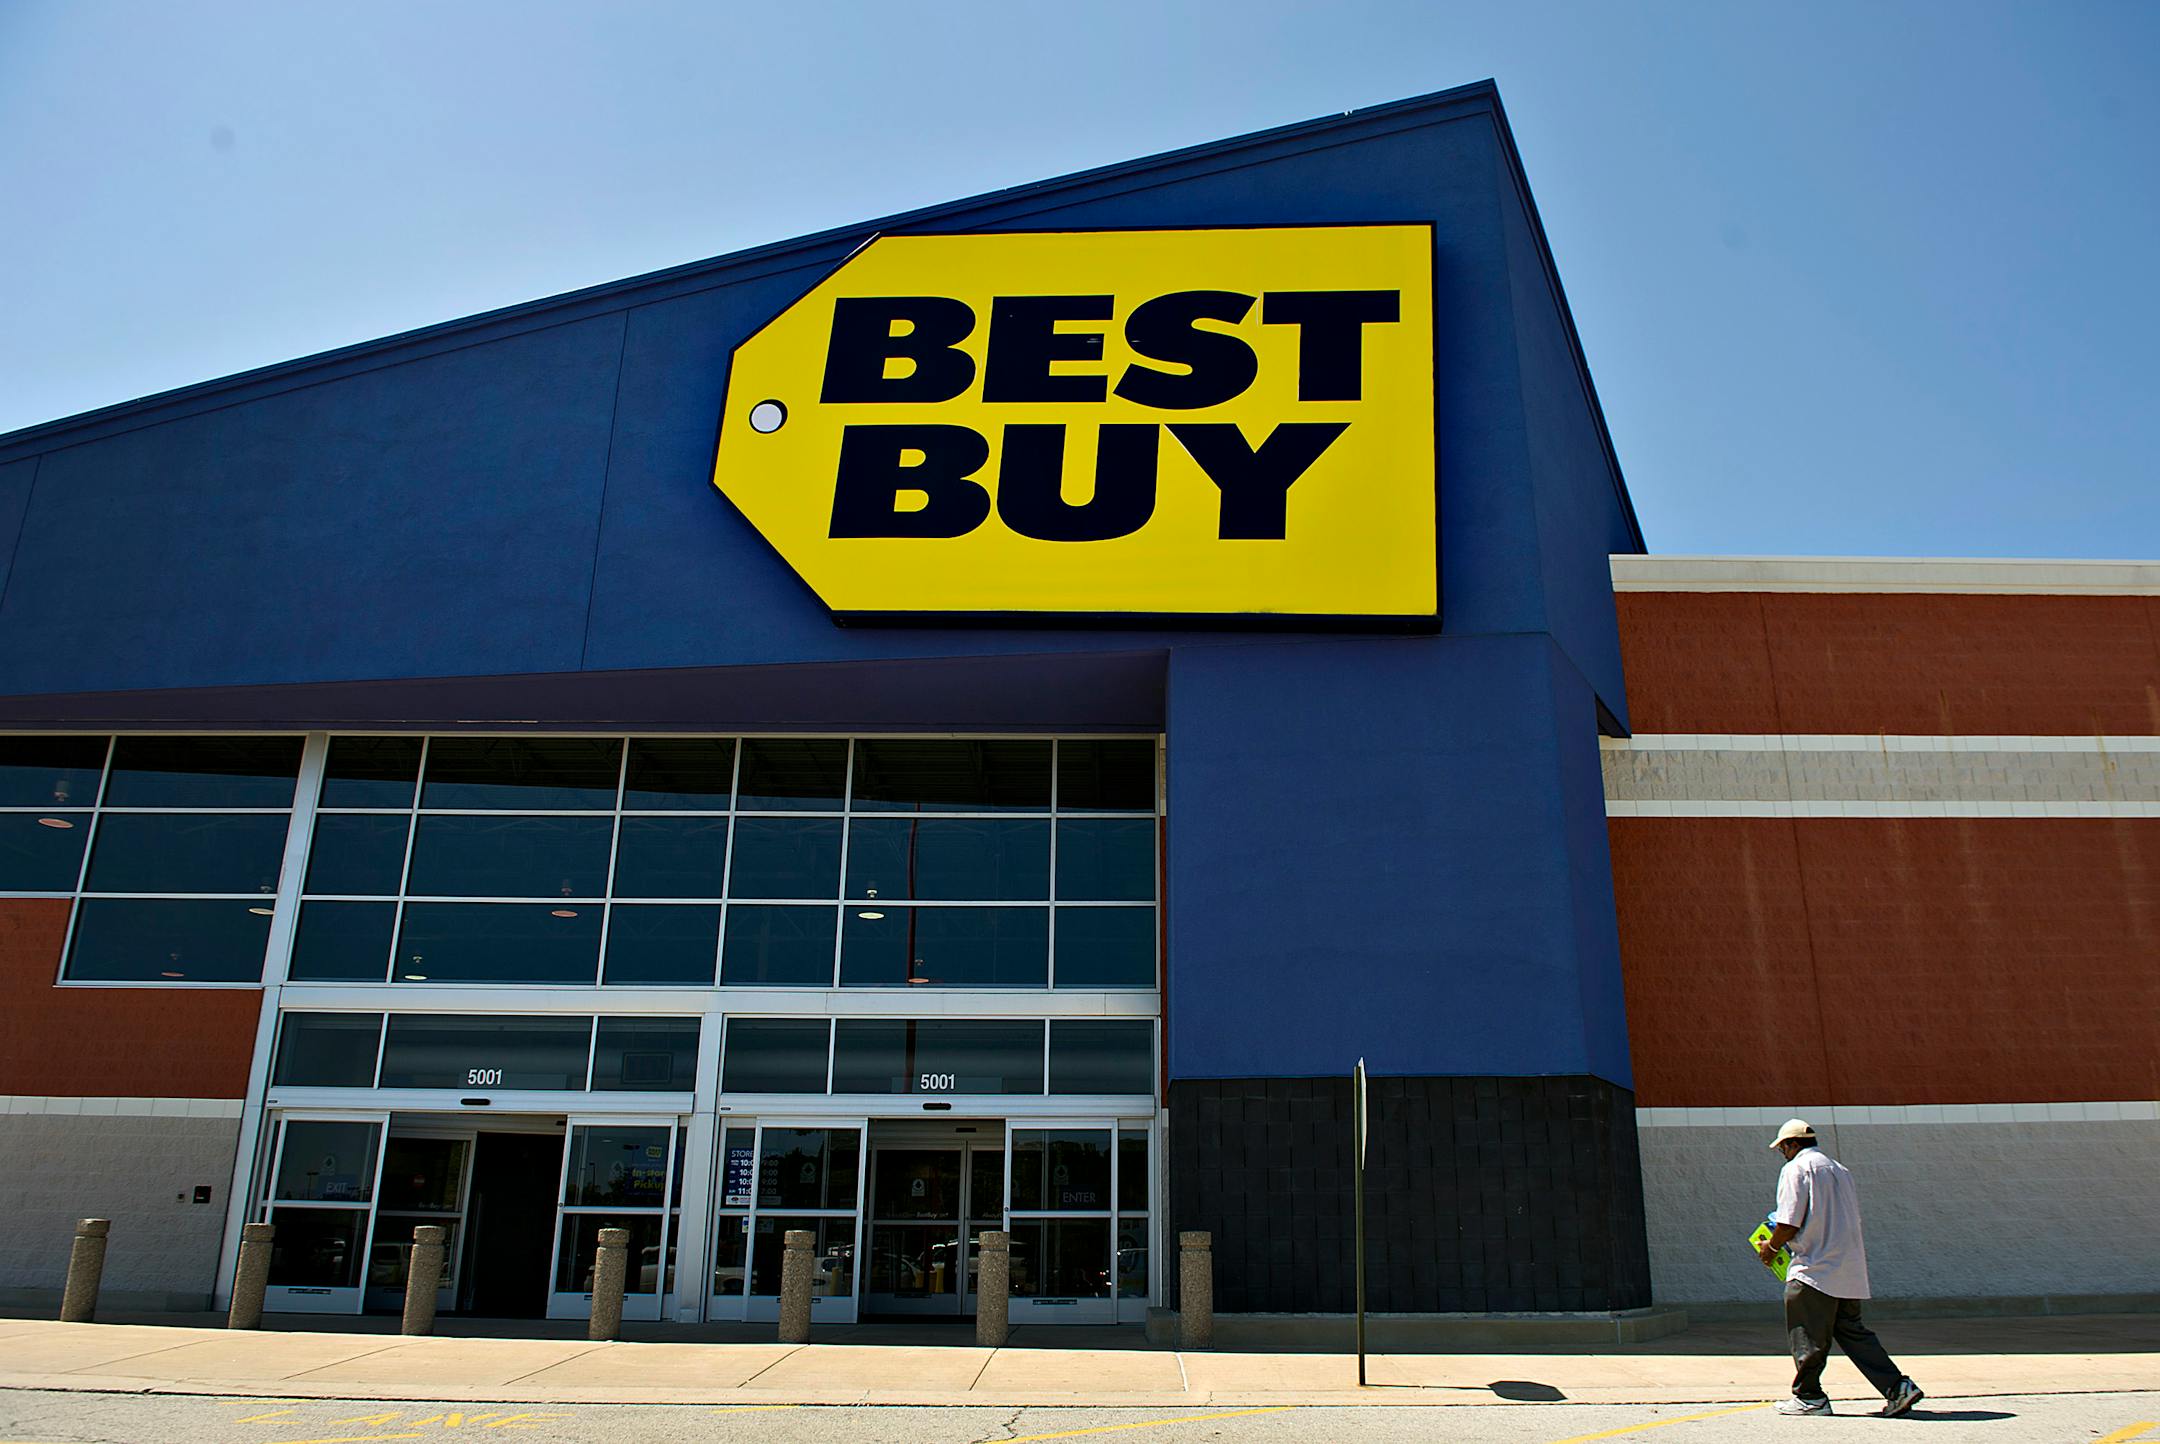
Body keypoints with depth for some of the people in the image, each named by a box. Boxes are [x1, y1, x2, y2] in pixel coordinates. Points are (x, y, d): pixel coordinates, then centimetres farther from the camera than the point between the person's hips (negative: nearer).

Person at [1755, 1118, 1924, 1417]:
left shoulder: (1796, 1169, -9)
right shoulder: (1839, 1170, 17)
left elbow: (1789, 1223, -15)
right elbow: (1853, 1221, 21)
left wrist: (1771, 1246, 3)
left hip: (1815, 1268, -8)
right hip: (1849, 1268, 8)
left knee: (1807, 1337, 2)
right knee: (1851, 1330, 14)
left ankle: (1809, 1396, 9)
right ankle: (1898, 1387, 6)